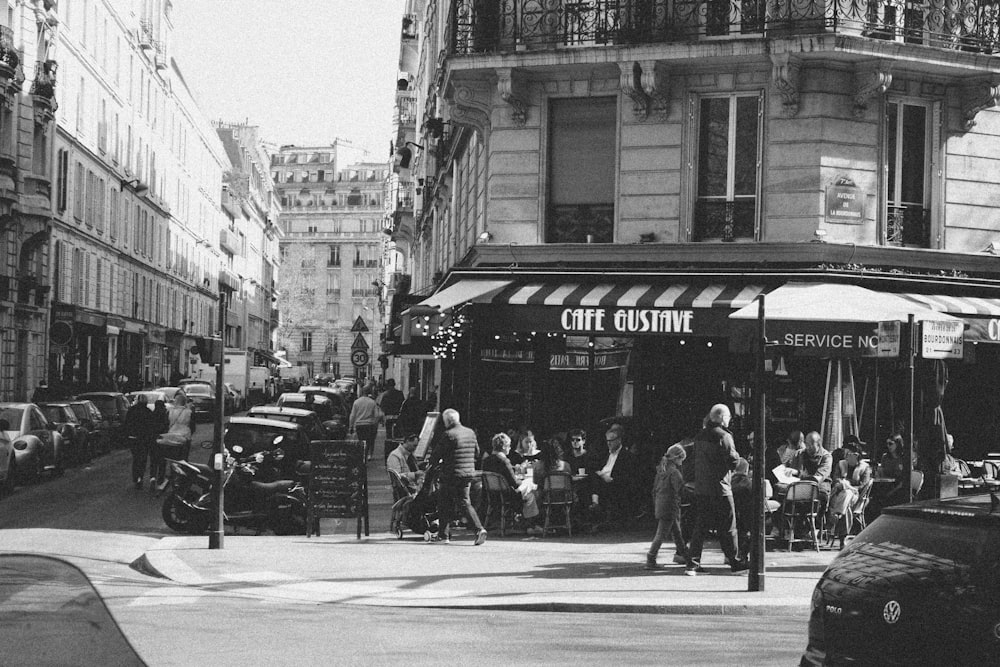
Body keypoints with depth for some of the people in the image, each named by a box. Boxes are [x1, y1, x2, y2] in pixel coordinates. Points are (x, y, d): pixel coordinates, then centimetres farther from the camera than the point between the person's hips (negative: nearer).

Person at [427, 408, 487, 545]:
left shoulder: (448, 435, -14)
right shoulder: (471, 432, 7)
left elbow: (435, 456, -10)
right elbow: (476, 452, 17)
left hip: (450, 474, -6)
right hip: (468, 473, 6)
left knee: (445, 504, 8)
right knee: (465, 502, 11)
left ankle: (443, 534, 14)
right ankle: (479, 529, -7)